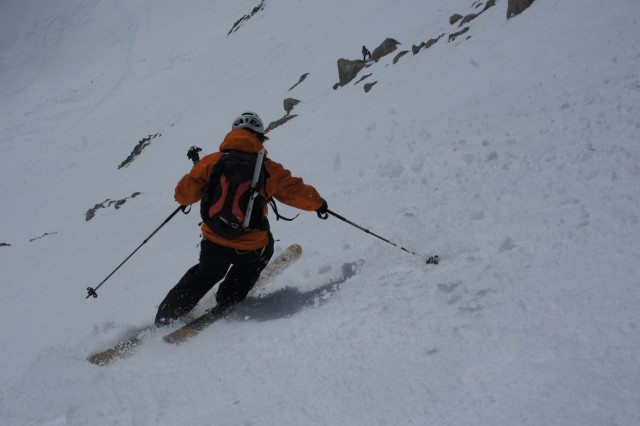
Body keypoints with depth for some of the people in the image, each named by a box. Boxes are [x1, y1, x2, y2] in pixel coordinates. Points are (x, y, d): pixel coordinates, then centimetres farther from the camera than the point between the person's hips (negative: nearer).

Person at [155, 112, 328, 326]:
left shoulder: (211, 162, -4)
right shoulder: (268, 170, -7)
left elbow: (184, 195, -1)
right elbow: (296, 191, 2)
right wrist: (318, 203, 22)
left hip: (213, 244, 2)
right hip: (249, 250, -2)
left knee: (203, 276, 32)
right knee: (264, 247, 34)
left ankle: (165, 317, 31)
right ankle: (229, 300, 31)